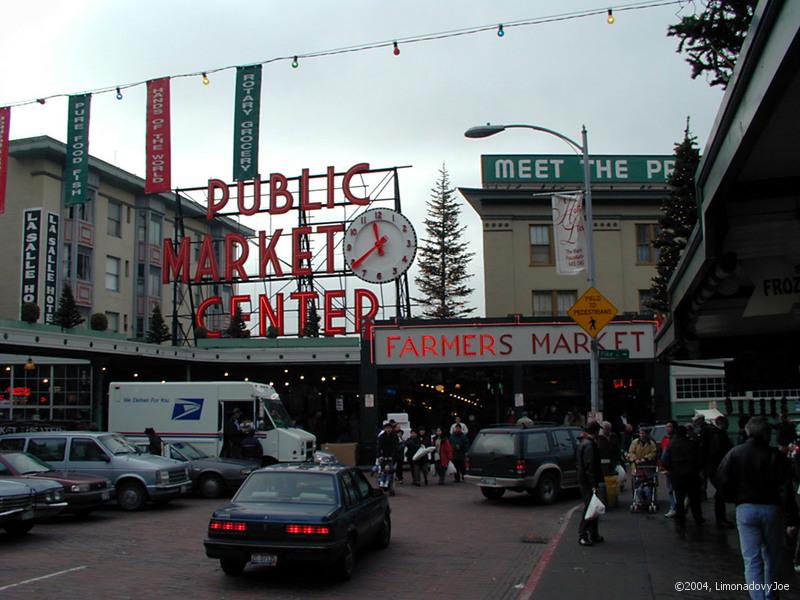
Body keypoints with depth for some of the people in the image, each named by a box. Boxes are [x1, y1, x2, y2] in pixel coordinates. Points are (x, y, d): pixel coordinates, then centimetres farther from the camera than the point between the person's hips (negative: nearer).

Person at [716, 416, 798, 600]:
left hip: (745, 509, 0)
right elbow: (785, 490, -11)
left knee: (751, 559, 1)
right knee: (772, 556, 18)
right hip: (772, 509, 0)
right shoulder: (776, 456, -9)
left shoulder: (734, 453, -5)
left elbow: (722, 480, -6)